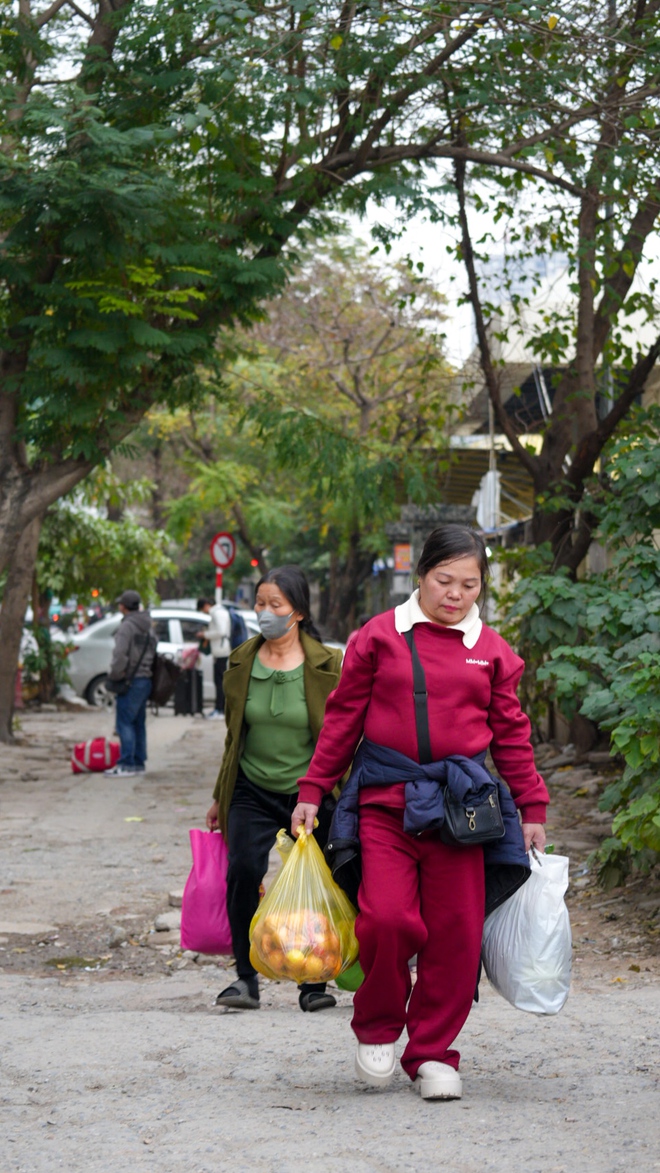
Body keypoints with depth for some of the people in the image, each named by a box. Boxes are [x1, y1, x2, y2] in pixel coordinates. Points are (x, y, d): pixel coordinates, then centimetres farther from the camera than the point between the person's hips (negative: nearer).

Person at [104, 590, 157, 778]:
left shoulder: (127, 626, -12)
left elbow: (120, 655, -21)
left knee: (125, 722, -8)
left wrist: (113, 675, -8)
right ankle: (139, 762, 16)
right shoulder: (149, 628, 17)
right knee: (138, 723, 13)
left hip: (131, 681, -9)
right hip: (146, 679, 9)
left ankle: (126, 764, -12)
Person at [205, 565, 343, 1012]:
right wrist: (221, 798, 17)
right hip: (254, 791, 2)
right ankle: (246, 976, -6)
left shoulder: (327, 665, -5)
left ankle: (314, 982, 19)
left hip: (312, 792, -2)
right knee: (243, 870, -18)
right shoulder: (242, 662, 5)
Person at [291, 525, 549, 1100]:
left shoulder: (492, 651, 10)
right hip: (385, 799, -2)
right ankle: (378, 1028, 12)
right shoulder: (381, 636, 5)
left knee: (456, 932, 0)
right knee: (386, 918, -15)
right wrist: (312, 791, 8)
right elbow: (344, 718, 9)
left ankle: (433, 1053, 15)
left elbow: (511, 734, 16)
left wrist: (532, 808, 14)